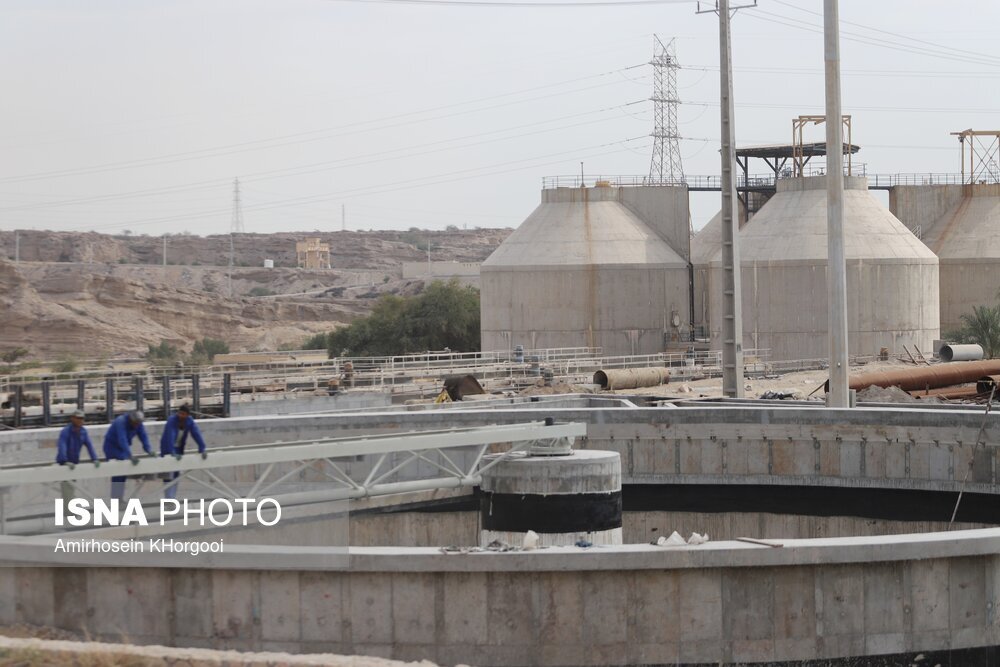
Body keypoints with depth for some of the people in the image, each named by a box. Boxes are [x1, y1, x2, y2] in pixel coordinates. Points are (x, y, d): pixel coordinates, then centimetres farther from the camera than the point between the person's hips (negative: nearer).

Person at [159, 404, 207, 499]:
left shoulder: (189, 421, -11)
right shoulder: (172, 420, -28)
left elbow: (196, 434, -18)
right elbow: (170, 436, -39)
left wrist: (202, 449, -30)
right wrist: (172, 453, -51)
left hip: (179, 448, 5)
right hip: (168, 448, -5)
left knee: (176, 475, 8)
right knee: (168, 476, -11)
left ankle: (173, 498, 15)